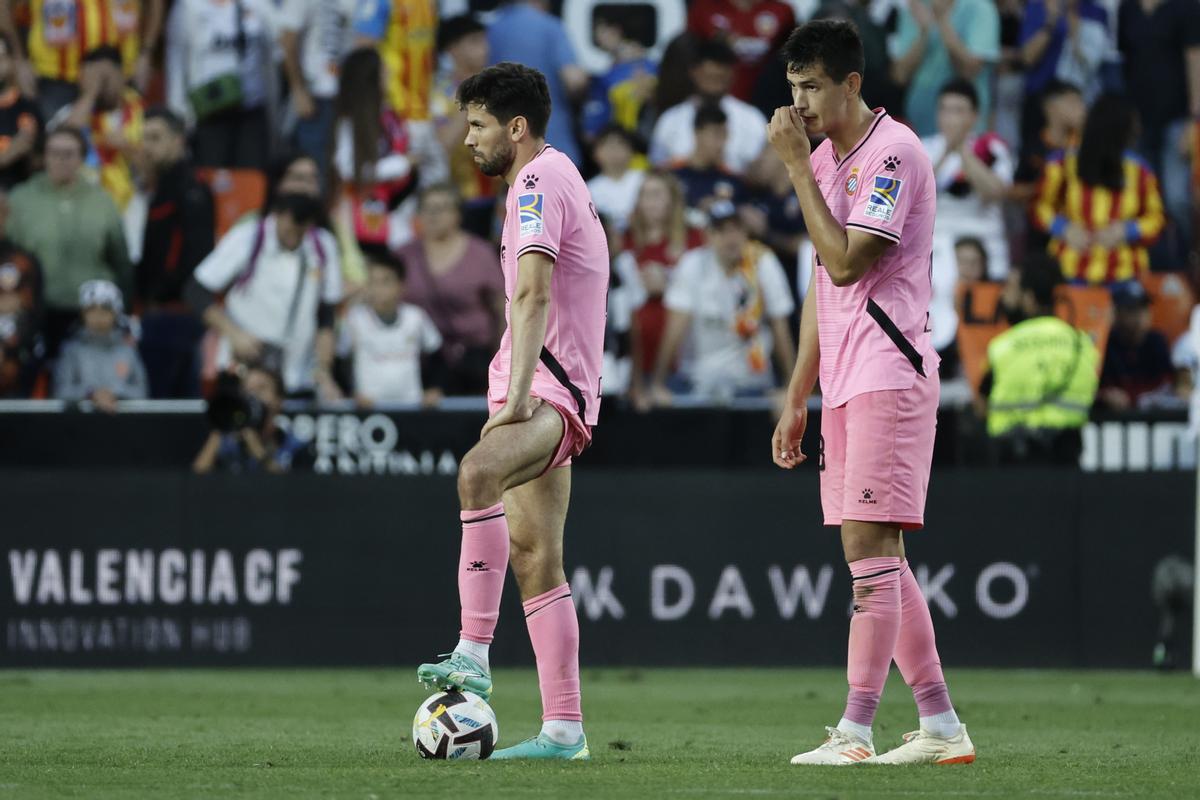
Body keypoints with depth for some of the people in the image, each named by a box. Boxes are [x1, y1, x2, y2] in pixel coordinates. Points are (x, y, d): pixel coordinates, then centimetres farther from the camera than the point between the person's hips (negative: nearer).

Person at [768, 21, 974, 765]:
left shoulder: (894, 152, -11)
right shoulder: (825, 159, 17)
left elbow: (846, 261, -19)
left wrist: (797, 167, -14)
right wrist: (797, 399, 19)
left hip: (889, 375, -9)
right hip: (844, 383, 9)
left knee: (870, 545, -12)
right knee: (878, 558, 8)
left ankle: (855, 731, -14)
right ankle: (941, 725, 12)